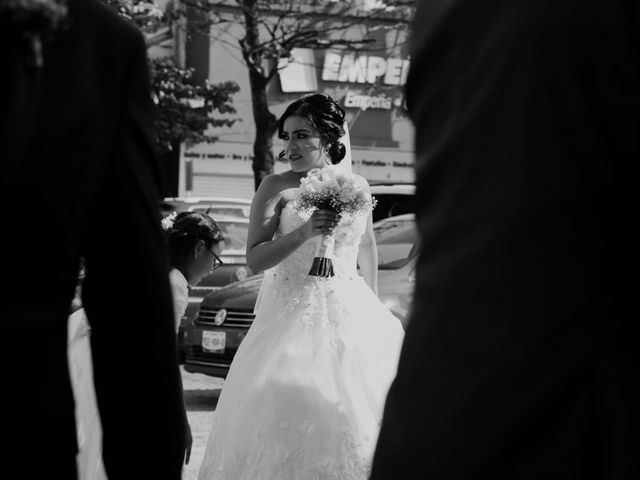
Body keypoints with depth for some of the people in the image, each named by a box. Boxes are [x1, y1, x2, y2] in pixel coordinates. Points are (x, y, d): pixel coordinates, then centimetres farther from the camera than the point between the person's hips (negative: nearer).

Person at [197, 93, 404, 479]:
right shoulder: (277, 188, -3)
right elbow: (255, 259, -9)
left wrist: (373, 308, 25)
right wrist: (303, 233, -23)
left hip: (350, 316, 3)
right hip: (292, 314, -3)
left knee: (351, 413, -1)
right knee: (290, 414, -9)